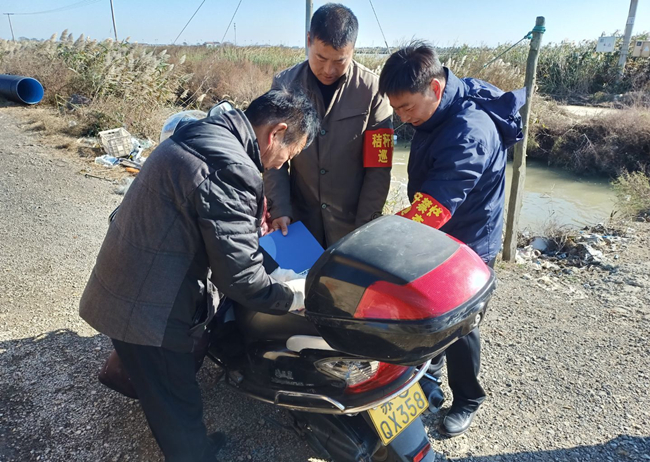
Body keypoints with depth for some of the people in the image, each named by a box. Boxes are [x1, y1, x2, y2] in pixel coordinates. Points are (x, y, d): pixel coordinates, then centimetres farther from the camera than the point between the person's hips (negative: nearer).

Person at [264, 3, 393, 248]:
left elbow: (378, 166, -8)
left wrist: (365, 224, -9)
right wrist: (279, 209, -9)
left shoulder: (372, 90, -10)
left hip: (353, 221, -1)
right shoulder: (284, 85, -5)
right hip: (300, 218, 2)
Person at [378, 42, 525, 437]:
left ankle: (468, 400, 35)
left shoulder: (469, 133, -34)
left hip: (468, 245, -8)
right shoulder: (440, 112, -5)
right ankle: (429, 364, 50)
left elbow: (431, 209, -39)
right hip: (435, 239, 8)